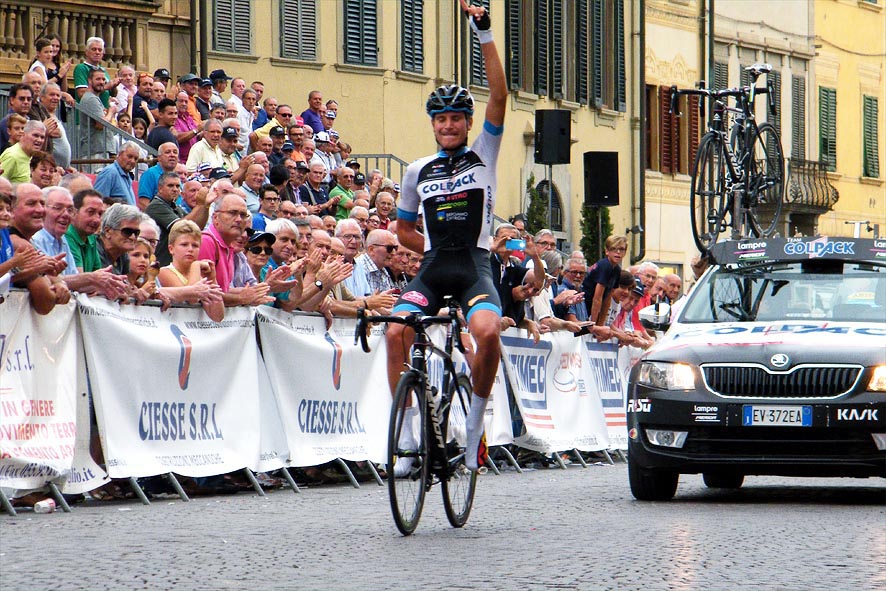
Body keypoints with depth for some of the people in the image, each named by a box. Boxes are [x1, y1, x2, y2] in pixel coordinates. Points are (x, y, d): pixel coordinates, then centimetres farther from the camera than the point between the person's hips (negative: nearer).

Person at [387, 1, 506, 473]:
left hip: (474, 266, -3)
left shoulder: (483, 156, 6)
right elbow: (403, 230, 23)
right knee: (396, 331, -22)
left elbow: (499, 96, -6)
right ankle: (405, 432, -12)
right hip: (432, 268, 3)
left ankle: (476, 419, -6)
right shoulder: (418, 172, 13)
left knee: (488, 331, -30)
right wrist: (433, 248, 5)